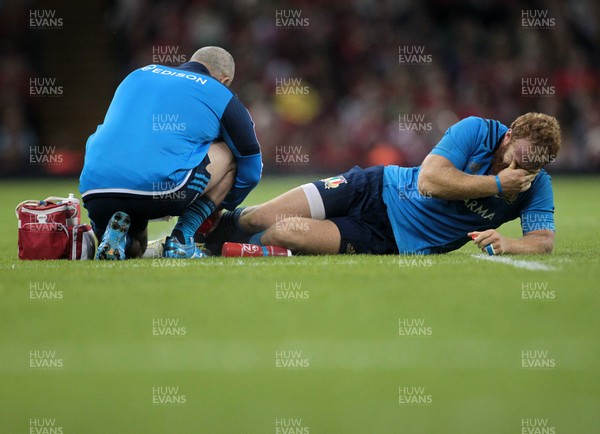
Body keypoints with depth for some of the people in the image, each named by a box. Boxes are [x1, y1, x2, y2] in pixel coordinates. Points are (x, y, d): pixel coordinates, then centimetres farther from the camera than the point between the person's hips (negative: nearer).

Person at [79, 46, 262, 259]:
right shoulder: (221, 95, 15)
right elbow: (251, 167, 26)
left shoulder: (138, 75, 29)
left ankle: (117, 227, -1)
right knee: (228, 154, 20)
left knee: (132, 251, 35)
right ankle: (181, 239, 9)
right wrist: (221, 206, 45)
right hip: (159, 189, -5)